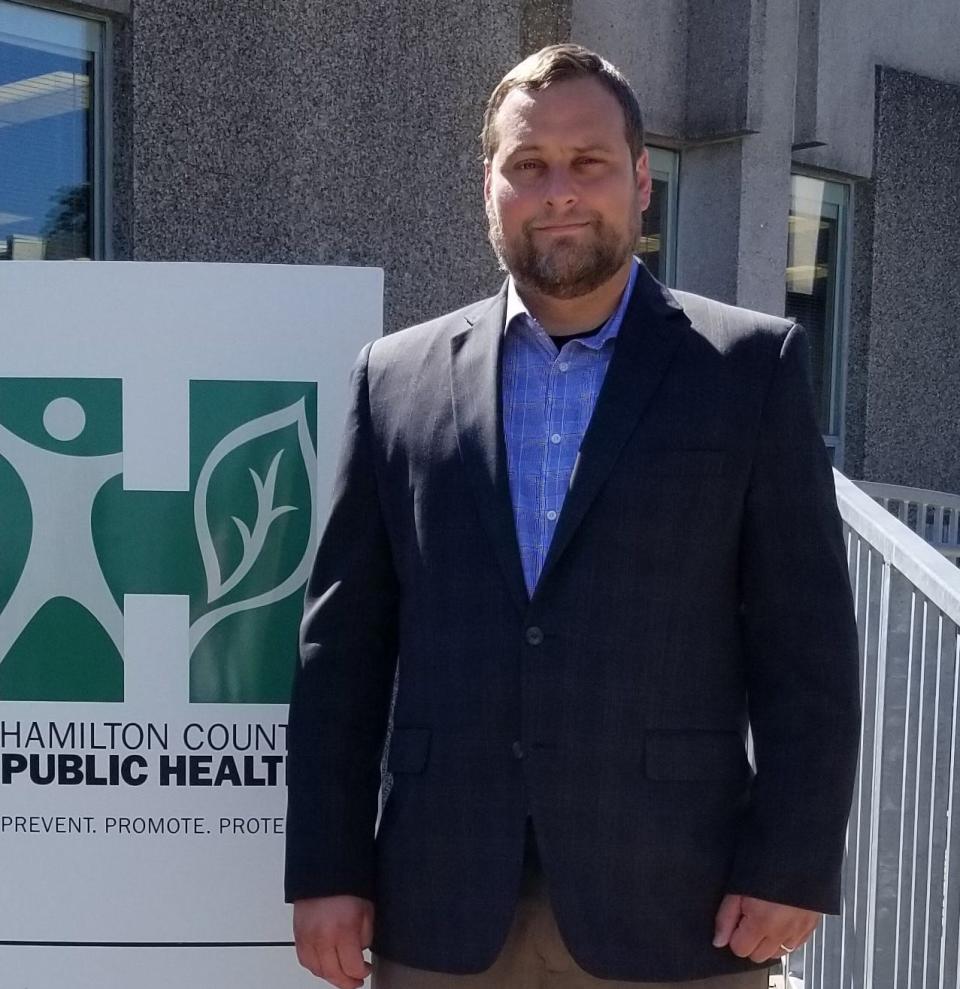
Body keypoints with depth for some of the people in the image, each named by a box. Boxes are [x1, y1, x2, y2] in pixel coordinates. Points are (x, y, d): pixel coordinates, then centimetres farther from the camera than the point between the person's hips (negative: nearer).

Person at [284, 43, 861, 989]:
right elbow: (342, 645, 5)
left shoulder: (750, 367, 1)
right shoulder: (397, 376, 6)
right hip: (441, 906, 2)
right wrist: (326, 868, 3)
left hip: (671, 903, -1)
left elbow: (807, 643, -1)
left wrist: (791, 866, -6)